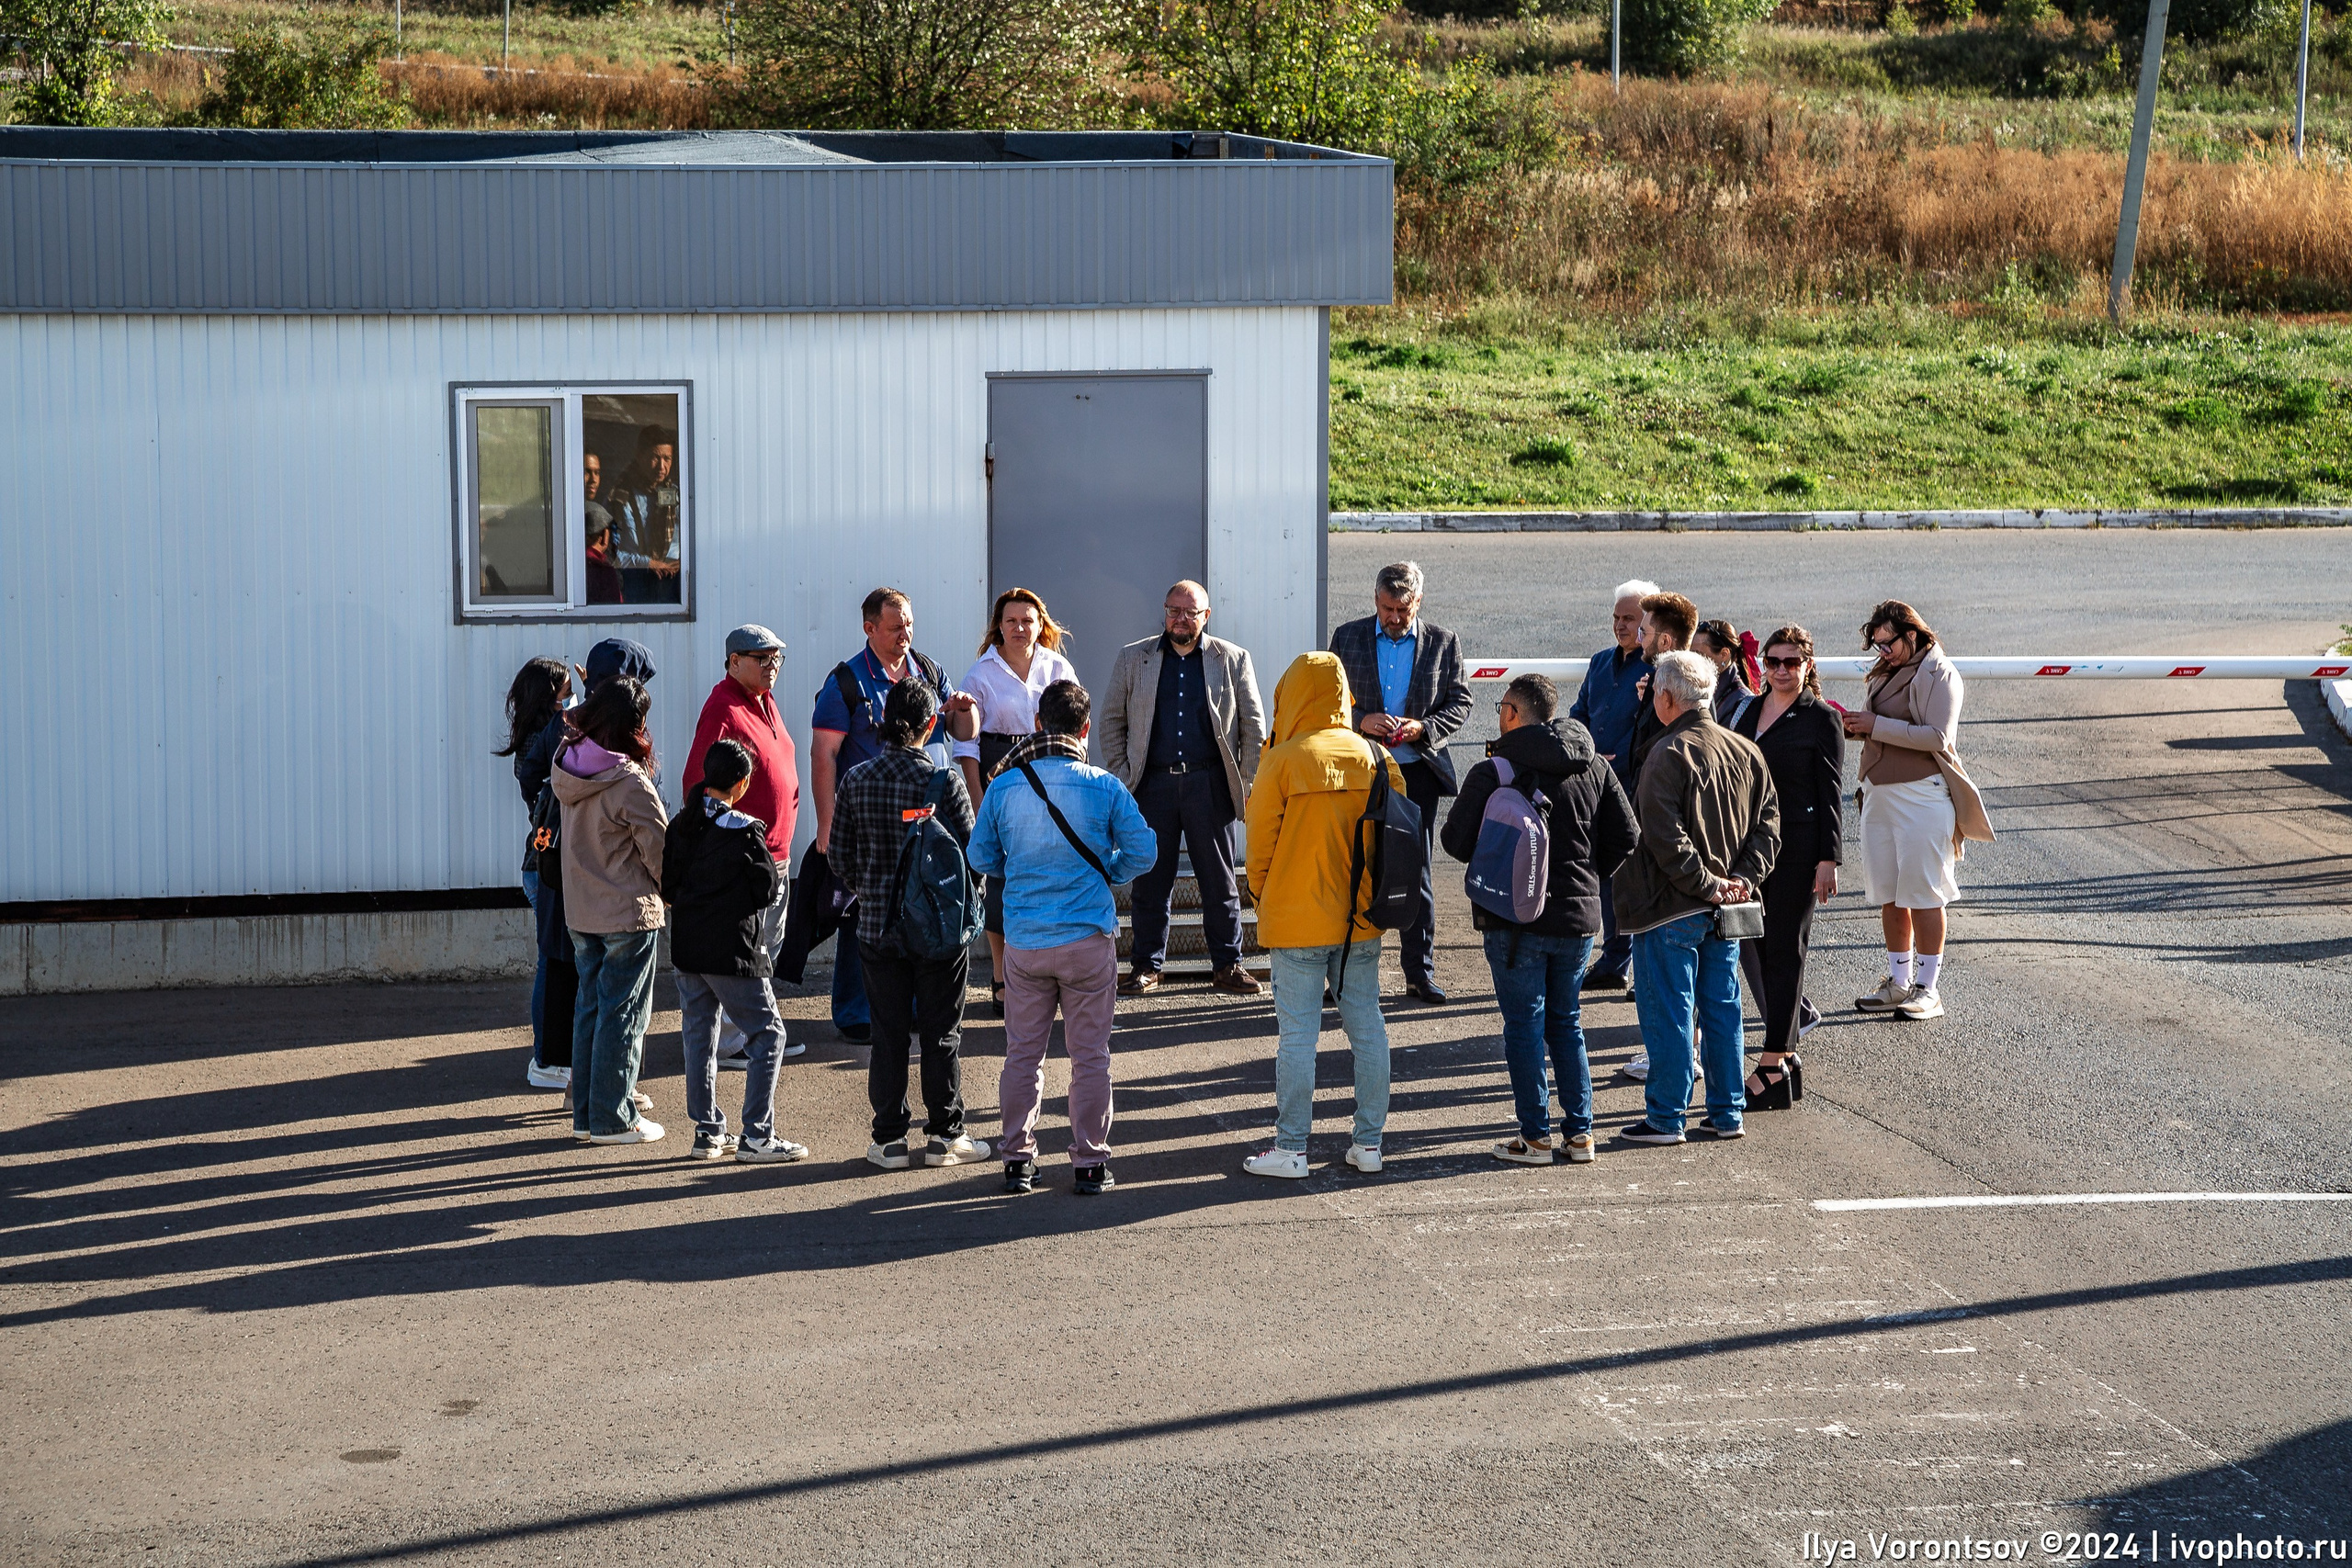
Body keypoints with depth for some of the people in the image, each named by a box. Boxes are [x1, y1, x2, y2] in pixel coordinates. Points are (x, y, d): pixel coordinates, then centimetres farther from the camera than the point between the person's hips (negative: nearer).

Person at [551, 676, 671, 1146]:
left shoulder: (569, 768, 0)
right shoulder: (630, 783, -19)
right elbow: (658, 849, -12)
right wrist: (671, 891, 5)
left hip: (580, 911, 7)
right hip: (629, 913, -7)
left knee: (590, 1007, 14)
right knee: (623, 1013, 1)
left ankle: (585, 1114, 20)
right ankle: (614, 1119, 5)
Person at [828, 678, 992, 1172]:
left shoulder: (855, 780, -4)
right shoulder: (944, 780, -12)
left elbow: (841, 860, 2)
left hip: (877, 928, 2)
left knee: (888, 1034, 9)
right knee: (941, 1033, 8)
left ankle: (890, 1139, 13)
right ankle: (945, 1135, 14)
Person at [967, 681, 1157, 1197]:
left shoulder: (1003, 787, -2)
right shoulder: (1104, 787, -8)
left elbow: (981, 856, 8)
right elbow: (1144, 850, -2)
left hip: (1023, 940, 2)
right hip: (1088, 937, -2)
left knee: (1022, 1053, 11)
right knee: (1090, 1054, 6)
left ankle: (1018, 1160, 14)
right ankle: (1090, 1163, 9)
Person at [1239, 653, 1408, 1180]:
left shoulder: (1282, 761, -11)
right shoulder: (1376, 758, 1)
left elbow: (1260, 844, -7)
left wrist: (1264, 898, 10)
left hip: (1298, 920, -4)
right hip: (1362, 919, 4)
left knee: (1298, 1033, 0)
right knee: (1367, 1026, 10)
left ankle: (1291, 1149, 4)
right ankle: (1369, 1142, 15)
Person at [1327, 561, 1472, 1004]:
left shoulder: (1443, 642, 4)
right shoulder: (1348, 637, 5)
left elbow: (1460, 702, 5)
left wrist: (1423, 727, -13)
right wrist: (1361, 720, -13)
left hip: (1417, 770, 0)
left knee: (1416, 872, 3)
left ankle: (1419, 973, 9)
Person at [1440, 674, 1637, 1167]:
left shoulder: (1494, 772, -13)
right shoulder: (1595, 766, 3)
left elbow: (1457, 841, -11)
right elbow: (1624, 837, 5)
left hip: (1515, 919, -5)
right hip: (1578, 918, 5)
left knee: (1524, 1025, 4)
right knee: (1567, 1024, 16)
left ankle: (1535, 1138, 6)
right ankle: (1579, 1133, 14)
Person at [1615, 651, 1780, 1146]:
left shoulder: (1670, 755, -16)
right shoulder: (1746, 752, 7)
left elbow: (1666, 838, -22)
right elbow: (1768, 823, 7)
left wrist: (1705, 883, -14)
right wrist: (1744, 878, 0)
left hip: (1672, 909, -7)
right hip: (1723, 915, 7)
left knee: (1667, 1012, 1)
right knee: (1722, 1010, 13)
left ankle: (1666, 1118, 5)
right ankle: (1727, 1113, 17)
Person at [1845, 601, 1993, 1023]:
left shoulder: (1937, 673, -7)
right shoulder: (1887, 674, 18)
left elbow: (1937, 736, -17)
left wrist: (1877, 726, -16)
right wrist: (1859, 729, 2)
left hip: (1920, 794, -8)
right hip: (1879, 793, 8)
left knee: (1924, 893, -4)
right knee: (1889, 894, 8)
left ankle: (1929, 989, 0)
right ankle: (1898, 984, 15)